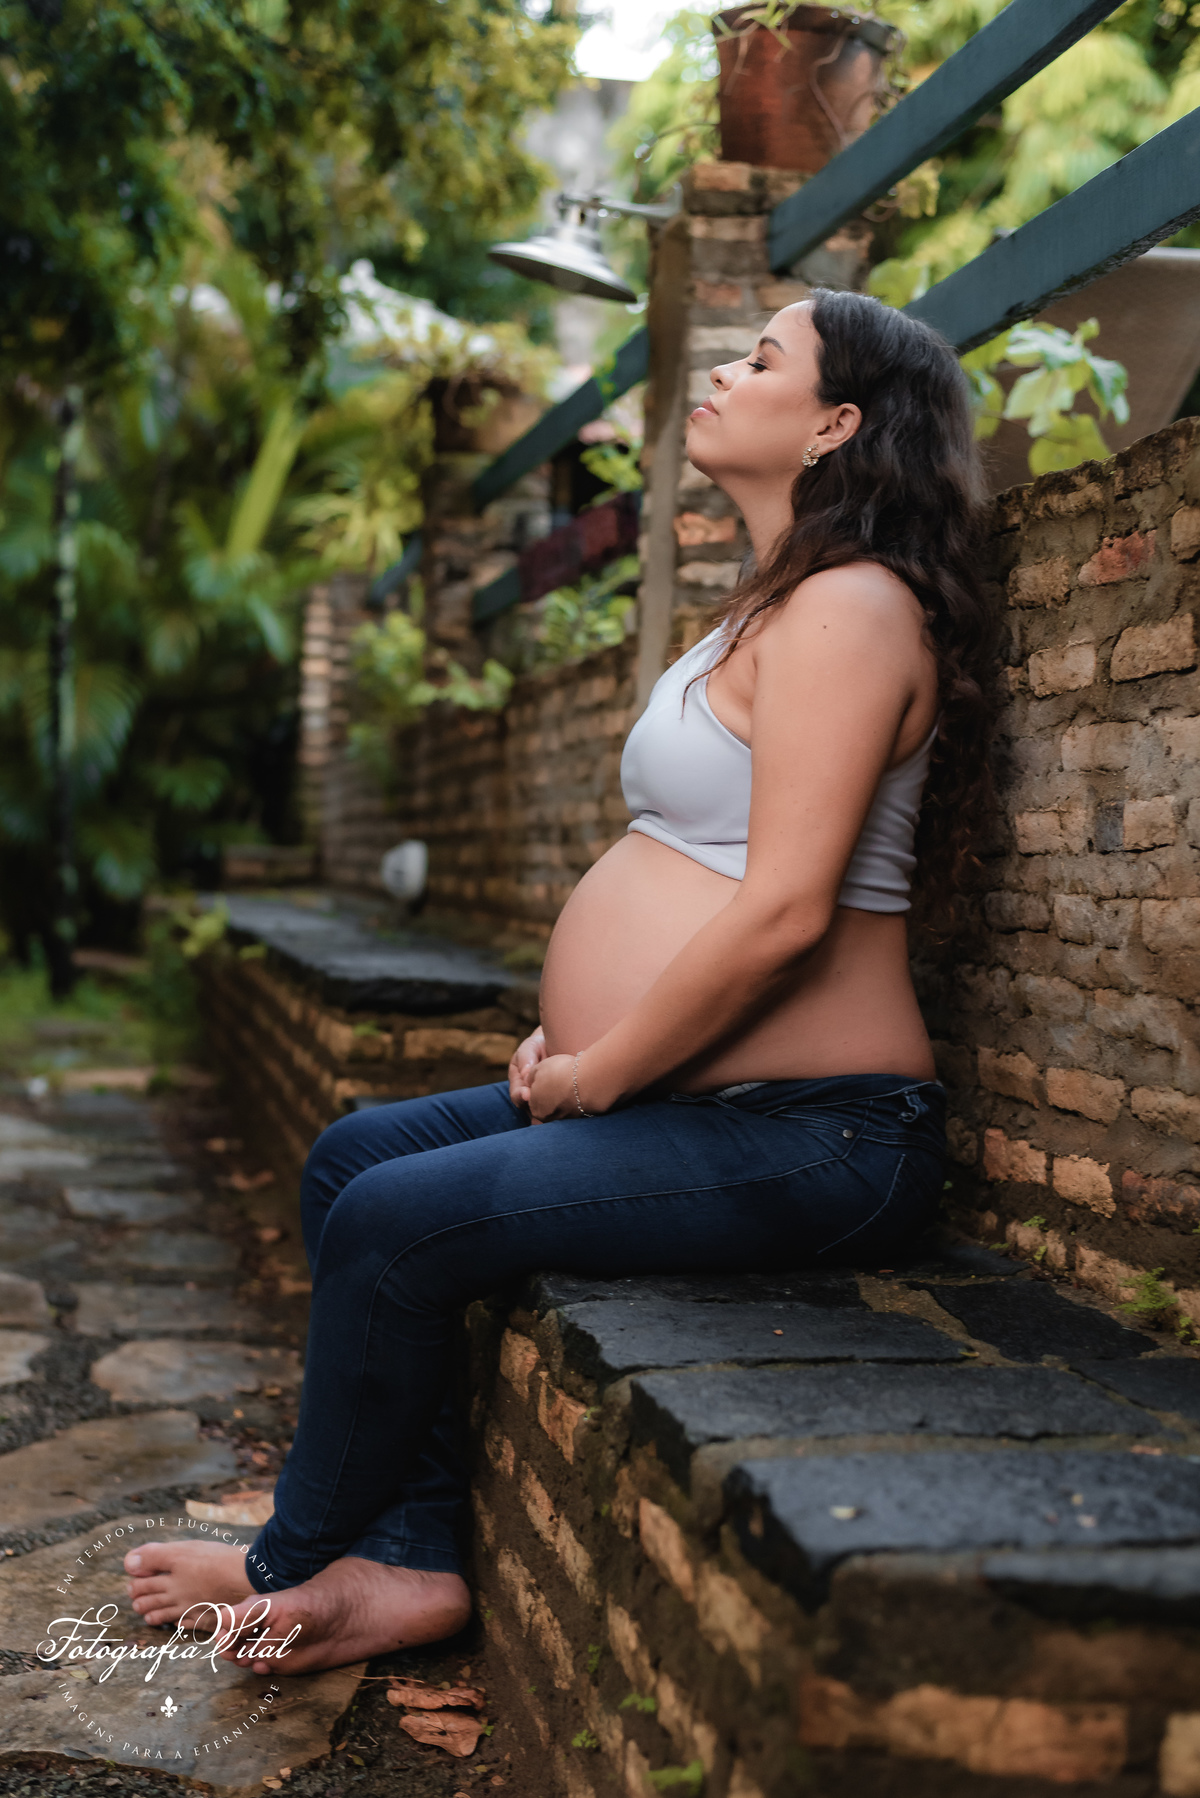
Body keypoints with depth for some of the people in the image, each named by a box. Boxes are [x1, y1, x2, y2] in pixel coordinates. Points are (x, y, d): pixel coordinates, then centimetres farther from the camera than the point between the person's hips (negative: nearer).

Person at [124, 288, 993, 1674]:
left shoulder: (846, 608, -14)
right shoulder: (774, 609, 19)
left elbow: (785, 910, -24)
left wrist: (598, 1073, -13)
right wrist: (577, 1044, 9)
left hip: (810, 1137, -11)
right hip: (695, 1097, 11)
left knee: (396, 1222, -17)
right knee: (355, 1158, 7)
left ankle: (302, 1562, 9)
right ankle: (408, 1557, 6)